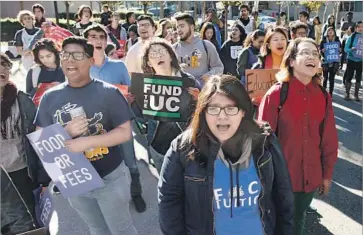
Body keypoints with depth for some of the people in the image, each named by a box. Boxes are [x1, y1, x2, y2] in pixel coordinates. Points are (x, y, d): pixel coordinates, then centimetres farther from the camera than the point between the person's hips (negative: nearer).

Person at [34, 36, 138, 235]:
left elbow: (125, 132, -14)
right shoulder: (50, 97, -2)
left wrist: (87, 142, -25)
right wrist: (66, 132, -20)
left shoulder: (108, 92, -12)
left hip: (109, 178, -3)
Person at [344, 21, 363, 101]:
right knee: (349, 77, 3)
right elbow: (346, 49, -7)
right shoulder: (351, 37, -7)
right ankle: (347, 94, 14)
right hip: (351, 60, -2)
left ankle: (356, 95, 18)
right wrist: (351, 49, -26)